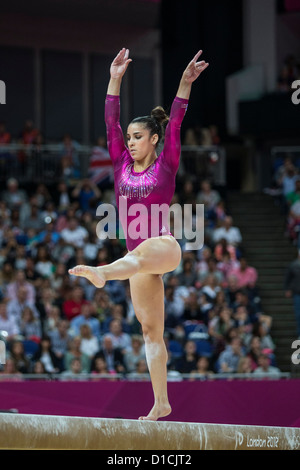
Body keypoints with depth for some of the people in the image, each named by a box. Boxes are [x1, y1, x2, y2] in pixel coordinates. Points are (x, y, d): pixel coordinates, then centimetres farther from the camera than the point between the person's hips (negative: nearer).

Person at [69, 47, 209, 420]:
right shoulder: (122, 165, 12)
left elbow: (175, 125, -10)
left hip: (164, 246, -6)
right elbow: (111, 123, 7)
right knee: (150, 330, 4)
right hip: (138, 257, 6)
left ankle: (101, 273, -77)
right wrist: (115, 81, 3)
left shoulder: (165, 166, 0)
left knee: (140, 253, -42)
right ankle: (161, 402, 4)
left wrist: (185, 86, -20)